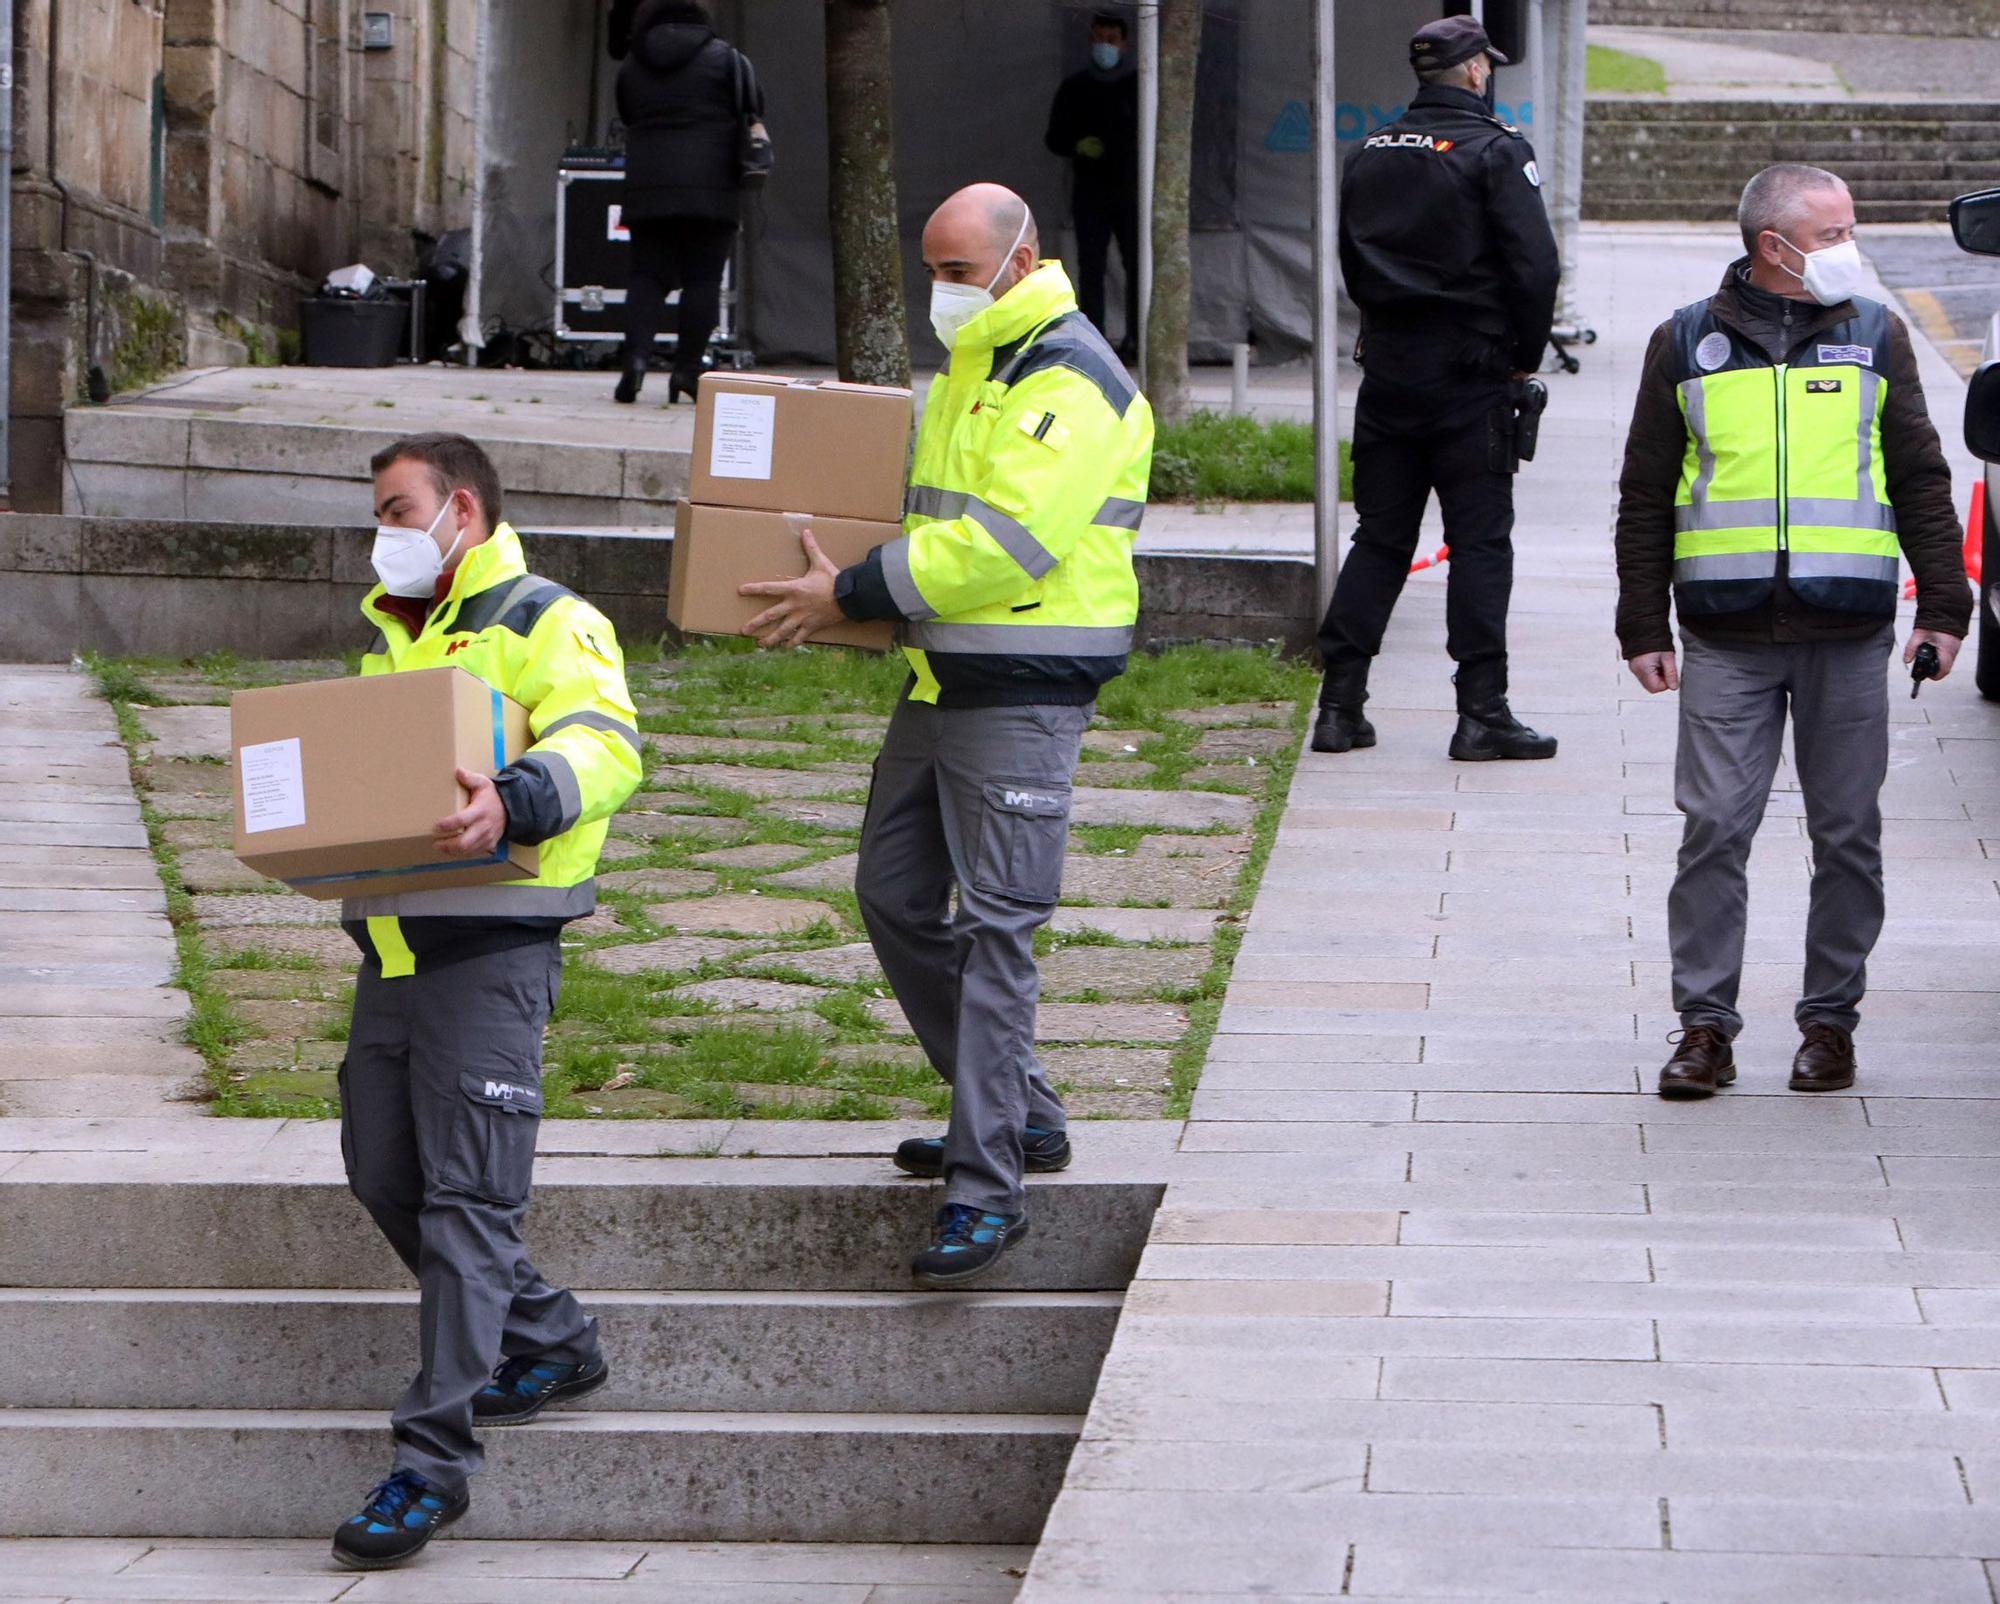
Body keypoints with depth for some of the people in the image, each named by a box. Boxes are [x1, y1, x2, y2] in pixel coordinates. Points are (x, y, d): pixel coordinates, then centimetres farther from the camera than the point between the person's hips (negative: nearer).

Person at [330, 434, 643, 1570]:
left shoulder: (547, 624, -3)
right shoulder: (388, 636, 23)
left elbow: (606, 744, -20)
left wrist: (514, 804, -39)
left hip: (491, 948, -9)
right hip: (390, 943, 9)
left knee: (467, 1197, -11)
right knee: (385, 1177, 12)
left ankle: (436, 1455, -12)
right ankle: (553, 1343, 29)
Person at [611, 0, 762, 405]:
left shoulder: (631, 66, 11)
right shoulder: (725, 59, 2)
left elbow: (628, 117, 17)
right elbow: (753, 110, 3)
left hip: (647, 189, 2)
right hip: (711, 188, -2)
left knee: (647, 275, 5)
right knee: (703, 278, 1)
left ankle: (636, 353, -15)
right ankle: (688, 367, -4)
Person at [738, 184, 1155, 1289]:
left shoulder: (1070, 380, -15)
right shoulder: (967, 367, 18)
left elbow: (1003, 541, -23)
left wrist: (853, 593, -19)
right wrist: (848, 588, 11)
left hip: (1024, 693, -10)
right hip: (940, 675, 10)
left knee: (995, 923, -11)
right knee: (894, 896, 13)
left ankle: (986, 1187, -10)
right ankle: (1021, 1114, 26)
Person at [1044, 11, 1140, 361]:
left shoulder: (1140, 87, 7)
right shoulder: (1074, 88, 10)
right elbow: (1054, 137, 13)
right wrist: (1078, 146, -7)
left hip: (1131, 191, -1)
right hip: (1090, 191, 1)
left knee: (1137, 264, -4)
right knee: (1090, 266, -4)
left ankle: (1135, 337, 1)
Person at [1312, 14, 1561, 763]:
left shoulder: (1372, 154, 9)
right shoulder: (1494, 150, -9)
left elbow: (1350, 261, 15)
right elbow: (1534, 264, -14)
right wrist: (1525, 355, 0)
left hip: (1387, 368, 5)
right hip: (1468, 374, -5)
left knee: (1378, 538, 10)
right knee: (1479, 540, -1)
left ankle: (1340, 705, 7)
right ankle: (1481, 713, -3)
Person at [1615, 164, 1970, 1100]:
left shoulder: (1874, 337, 10)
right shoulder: (1687, 345, 7)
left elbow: (1920, 481, 13)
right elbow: (1646, 496, 10)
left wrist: (1941, 605, 7)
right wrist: (1643, 626, 6)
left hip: (1848, 634, 1)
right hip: (1726, 636, -1)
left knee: (1847, 834, 4)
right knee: (1715, 829, -4)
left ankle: (1830, 1020, 15)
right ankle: (1705, 1024, 4)